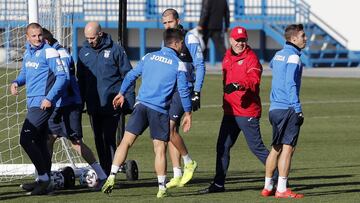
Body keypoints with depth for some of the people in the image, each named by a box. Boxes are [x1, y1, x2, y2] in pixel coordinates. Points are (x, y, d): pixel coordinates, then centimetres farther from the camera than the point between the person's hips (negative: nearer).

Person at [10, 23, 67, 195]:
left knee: (25, 139, -15)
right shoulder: (28, 53, 14)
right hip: (32, 103, 9)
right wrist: (16, 82, 7)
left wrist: (50, 98, -20)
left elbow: (62, 77, -14)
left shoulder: (49, 52, -10)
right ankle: (44, 181, 18)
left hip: (43, 104, -9)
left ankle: (43, 176, -11)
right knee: (39, 143, 12)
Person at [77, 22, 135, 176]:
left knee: (108, 138, -10)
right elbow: (81, 80, 18)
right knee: (99, 140, 8)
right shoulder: (84, 52, 10)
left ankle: (110, 173, -10)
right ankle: (104, 172, 16)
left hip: (112, 104, -5)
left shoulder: (115, 50, -3)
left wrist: (129, 102, -7)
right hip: (93, 105, 5)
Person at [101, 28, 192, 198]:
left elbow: (131, 75, 16)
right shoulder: (178, 65, -1)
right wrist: (188, 114, 5)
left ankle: (112, 177, -9)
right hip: (160, 111, -3)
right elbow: (184, 91, -3)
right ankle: (161, 188, 6)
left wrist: (121, 93, 30)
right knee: (160, 149, 3)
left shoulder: (149, 57, 10)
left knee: (126, 141, 2)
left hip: (141, 106, 3)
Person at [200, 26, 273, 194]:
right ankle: (218, 184, 17)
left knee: (256, 147, -8)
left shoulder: (251, 58, -11)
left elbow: (253, 80, -28)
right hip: (230, 111, 8)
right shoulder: (227, 58, 14)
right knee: (223, 146, 10)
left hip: (248, 112, -8)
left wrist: (238, 85, -45)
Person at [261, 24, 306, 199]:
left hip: (274, 109, 9)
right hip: (288, 109, -9)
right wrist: (298, 110, -19)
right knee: (287, 149, -9)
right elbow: (290, 85, -18)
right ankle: (282, 189, -14)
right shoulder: (293, 57, -11)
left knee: (276, 148, 16)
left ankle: (268, 187, 20)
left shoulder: (278, 55, 15)